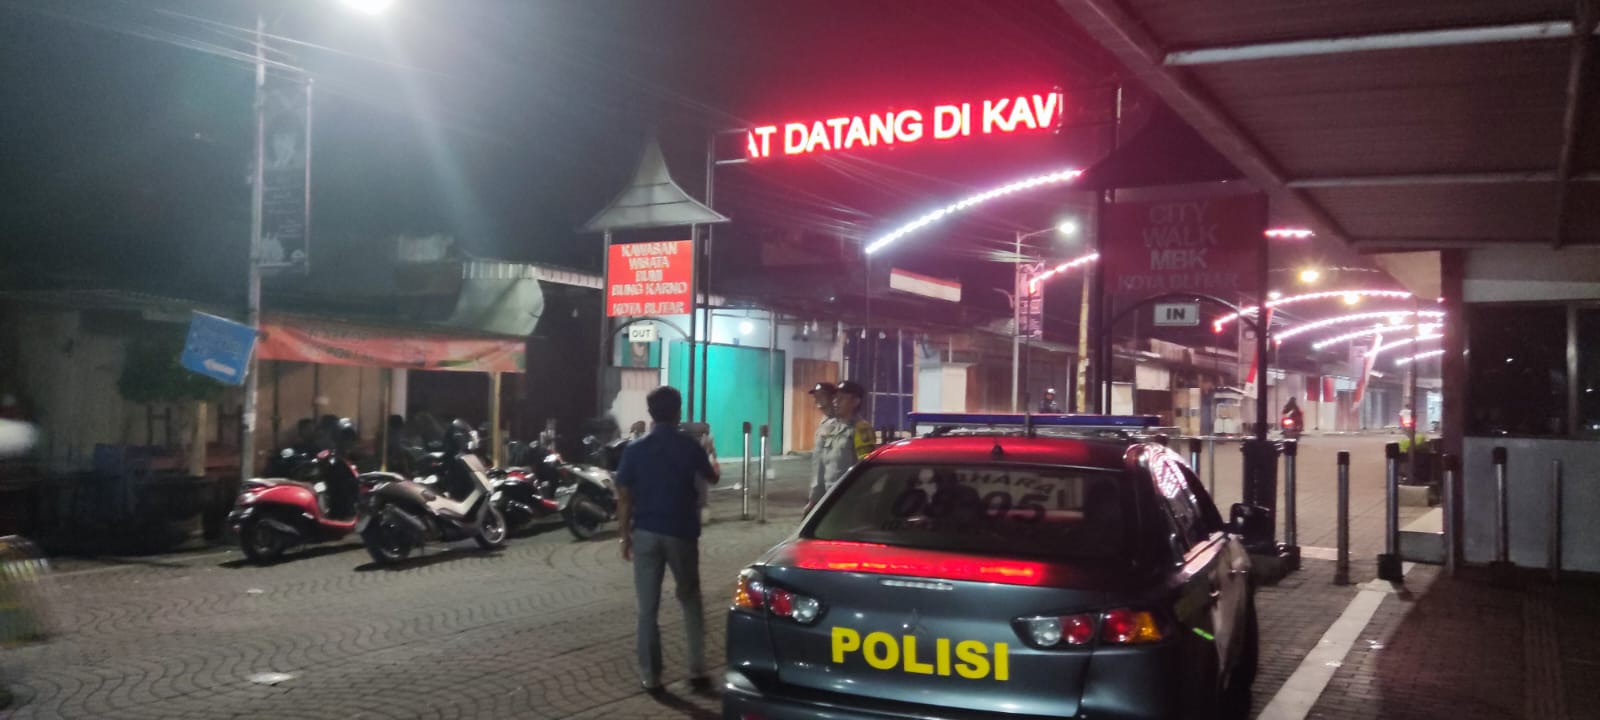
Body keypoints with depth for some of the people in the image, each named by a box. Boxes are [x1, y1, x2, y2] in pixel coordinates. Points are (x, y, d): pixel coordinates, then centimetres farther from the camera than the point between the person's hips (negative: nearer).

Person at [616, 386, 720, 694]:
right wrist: (710, 454, 36)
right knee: (690, 601, 15)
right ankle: (697, 671, 13)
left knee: (647, 608, 6)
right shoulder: (690, 446, -4)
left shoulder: (635, 449, -3)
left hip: (645, 534, 0)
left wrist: (625, 536, 7)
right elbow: (713, 477, 15)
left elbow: (624, 498, -2)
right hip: (681, 533, 0)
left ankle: (651, 678, 8)